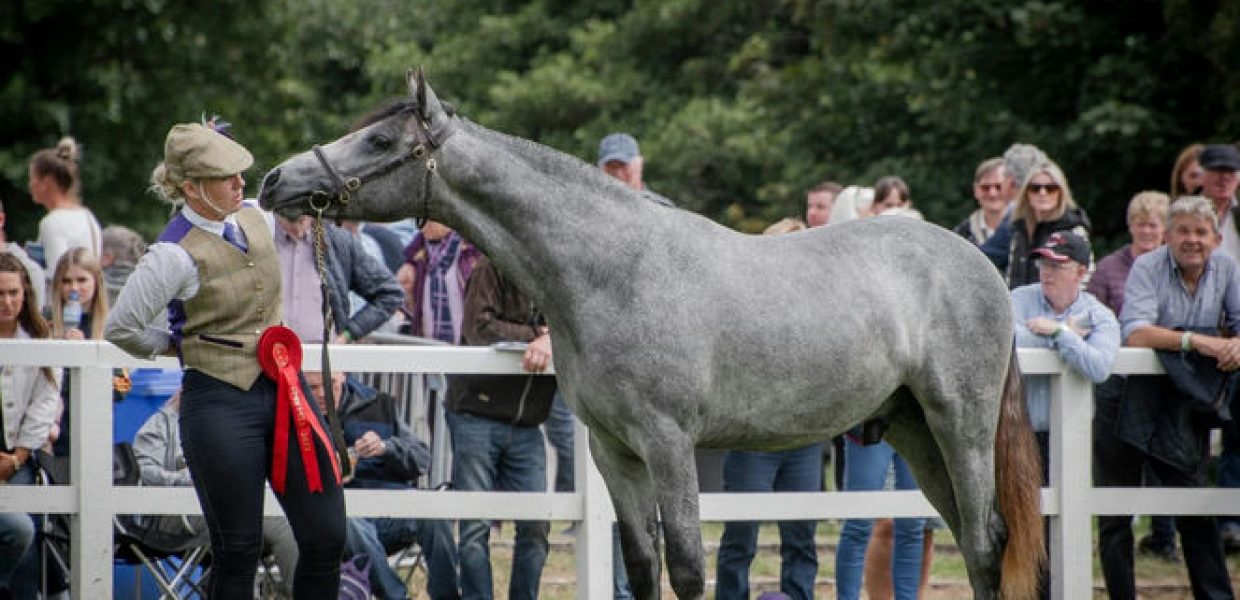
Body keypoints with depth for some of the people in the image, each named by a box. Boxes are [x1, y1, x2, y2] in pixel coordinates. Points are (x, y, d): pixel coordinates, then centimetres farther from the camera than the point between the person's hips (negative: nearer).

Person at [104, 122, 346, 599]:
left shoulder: (253, 219, 6)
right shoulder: (176, 254, -15)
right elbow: (120, 328, -12)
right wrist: (182, 345, 2)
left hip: (284, 387, 6)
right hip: (221, 403, -6)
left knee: (326, 537, 3)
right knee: (237, 551, 0)